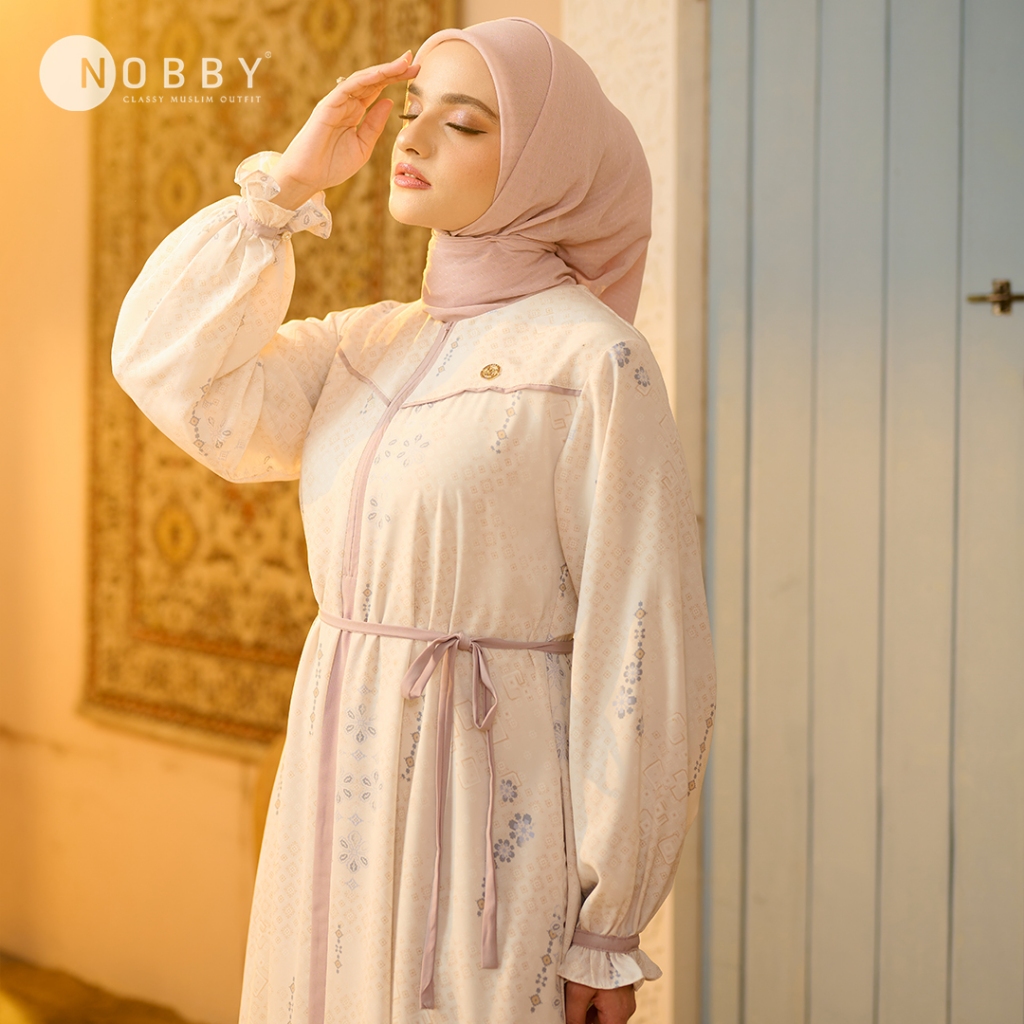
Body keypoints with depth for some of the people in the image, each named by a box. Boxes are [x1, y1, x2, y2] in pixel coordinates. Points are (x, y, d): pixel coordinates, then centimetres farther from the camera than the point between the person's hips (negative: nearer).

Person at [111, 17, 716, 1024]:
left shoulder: (591, 362, -12)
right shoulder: (371, 347, 9)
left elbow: (643, 653, -14)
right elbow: (172, 370, 2)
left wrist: (609, 926, -13)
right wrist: (288, 182, -2)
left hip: (492, 816, -6)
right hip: (347, 800, 7)